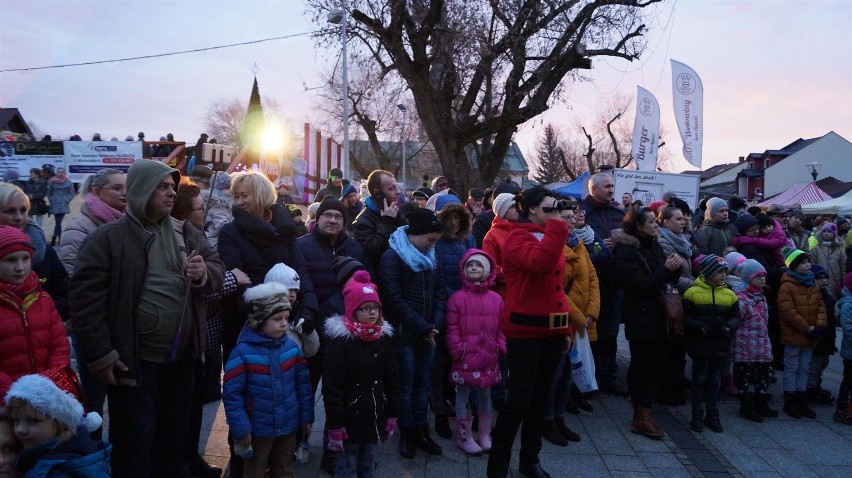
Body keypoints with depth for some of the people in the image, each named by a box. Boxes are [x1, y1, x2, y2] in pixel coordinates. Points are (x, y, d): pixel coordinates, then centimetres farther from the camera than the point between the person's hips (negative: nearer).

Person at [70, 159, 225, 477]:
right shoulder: (107, 238, -9)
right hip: (133, 362, -5)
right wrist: (99, 355, -14)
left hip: (182, 359, 5)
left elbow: (218, 270, 11)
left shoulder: (187, 234, 7)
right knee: (134, 445, 7)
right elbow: (86, 299, -11)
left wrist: (204, 273, -14)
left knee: (175, 438, 20)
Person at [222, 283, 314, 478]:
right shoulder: (243, 352, -18)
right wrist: (241, 429, -15)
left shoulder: (291, 347, -4)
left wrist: (306, 417, 5)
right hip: (259, 429, -4)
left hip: (289, 425, 4)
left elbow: (303, 383, 4)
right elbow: (232, 394, -15)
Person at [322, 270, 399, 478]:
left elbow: (392, 379, 9)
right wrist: (335, 426, -16)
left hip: (376, 416, 5)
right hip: (351, 417, -5)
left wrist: (393, 415, 8)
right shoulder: (341, 339, -14)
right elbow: (331, 386, -15)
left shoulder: (384, 337, 3)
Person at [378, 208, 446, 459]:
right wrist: (423, 327, -14)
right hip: (404, 334, -6)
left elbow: (440, 292, 10)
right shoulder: (392, 257, -10)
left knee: (422, 384, 12)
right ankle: (406, 434, 16)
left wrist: (435, 325, -5)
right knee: (406, 385, 4)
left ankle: (421, 431, 22)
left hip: (427, 333, 6)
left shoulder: (430, 257, 10)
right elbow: (394, 298, -16)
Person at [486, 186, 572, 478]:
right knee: (520, 399, -5)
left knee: (540, 397, 15)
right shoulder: (517, 237, -10)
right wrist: (556, 225, -23)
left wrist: (566, 327, 17)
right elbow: (540, 262, -32)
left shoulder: (550, 237, 14)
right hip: (525, 329, -8)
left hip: (552, 328, 8)